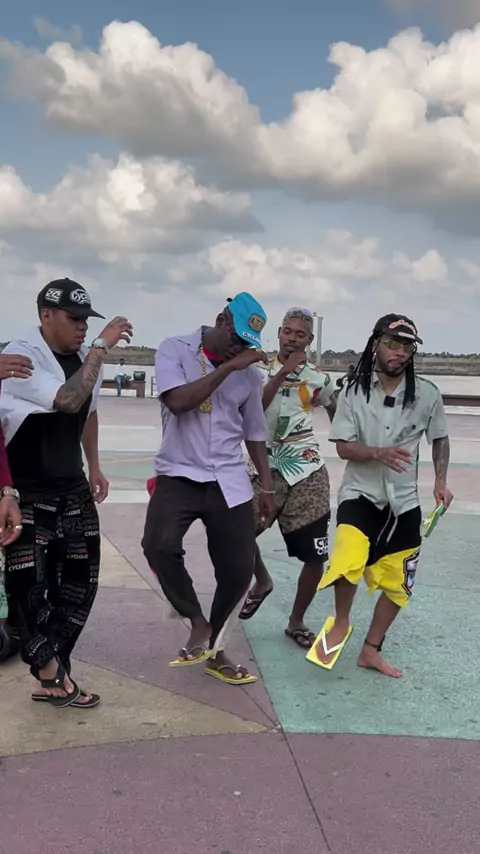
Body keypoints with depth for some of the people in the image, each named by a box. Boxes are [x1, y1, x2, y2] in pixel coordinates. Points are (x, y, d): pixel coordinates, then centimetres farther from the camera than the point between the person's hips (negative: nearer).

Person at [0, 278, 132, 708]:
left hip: (72, 489, 7)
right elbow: (68, 400, -32)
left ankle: (52, 676, 21)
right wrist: (102, 347, -28)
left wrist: (94, 468, 20)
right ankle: (52, 672, 15)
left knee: (79, 582, 8)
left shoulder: (84, 357, 6)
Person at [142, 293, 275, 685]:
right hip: (179, 475, -3)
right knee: (159, 545, -27)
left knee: (238, 569, 3)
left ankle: (216, 651, 25)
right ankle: (199, 622, -2)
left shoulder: (249, 371, 6)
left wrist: (267, 486, 11)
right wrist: (228, 367, -20)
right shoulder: (175, 350, -3)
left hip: (229, 482, 3)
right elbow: (178, 401, -20)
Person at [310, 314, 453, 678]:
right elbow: (343, 447, -8)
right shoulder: (355, 391, -8)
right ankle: (340, 624, 3)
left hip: (404, 502, 3)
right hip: (360, 494, -3)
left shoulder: (427, 393, -4)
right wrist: (379, 452, -26)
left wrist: (441, 480, -2)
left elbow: (440, 438, 11)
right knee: (348, 563, -28)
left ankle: (371, 650, 32)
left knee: (398, 585, 10)